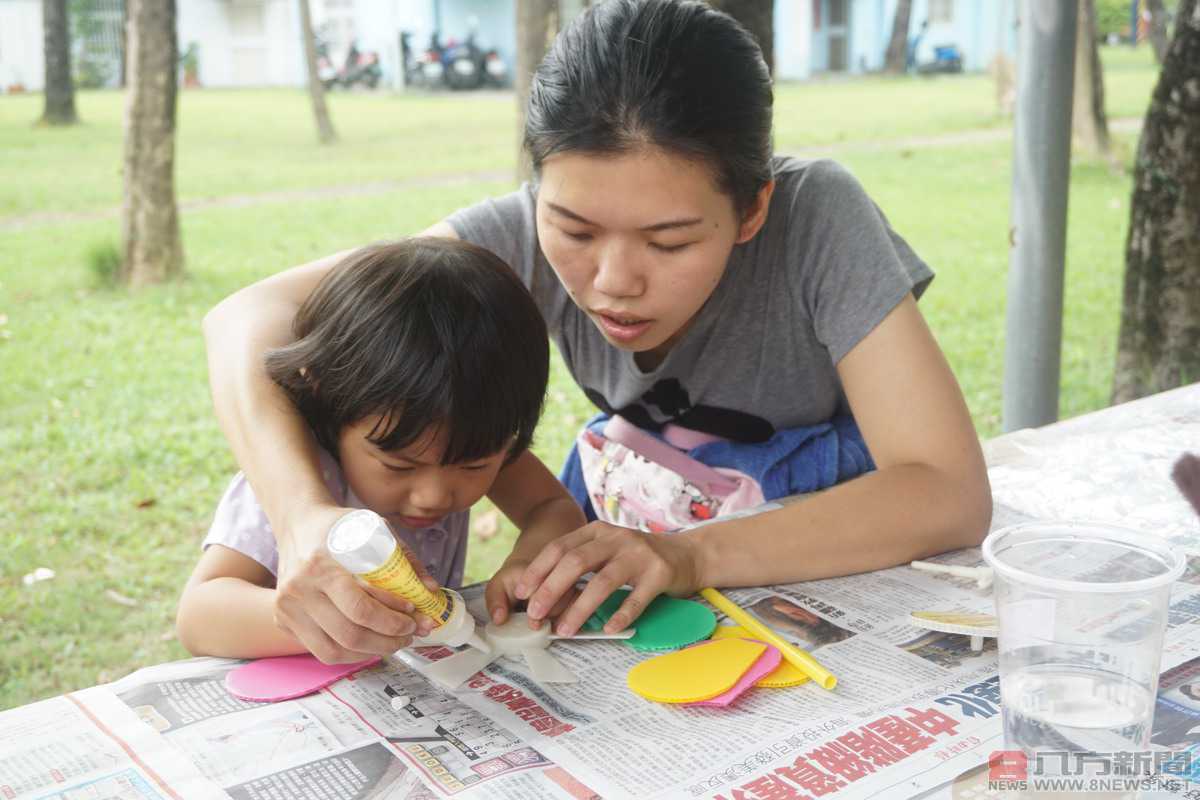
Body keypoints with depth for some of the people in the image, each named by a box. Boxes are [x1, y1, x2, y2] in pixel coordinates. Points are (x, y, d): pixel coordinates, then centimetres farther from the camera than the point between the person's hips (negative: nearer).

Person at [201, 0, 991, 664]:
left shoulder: (818, 217, -29)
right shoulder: (533, 233, -23)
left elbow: (952, 493, -32)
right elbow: (251, 319, -26)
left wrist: (696, 555, -44)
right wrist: (305, 514, -44)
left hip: (843, 559, -1)